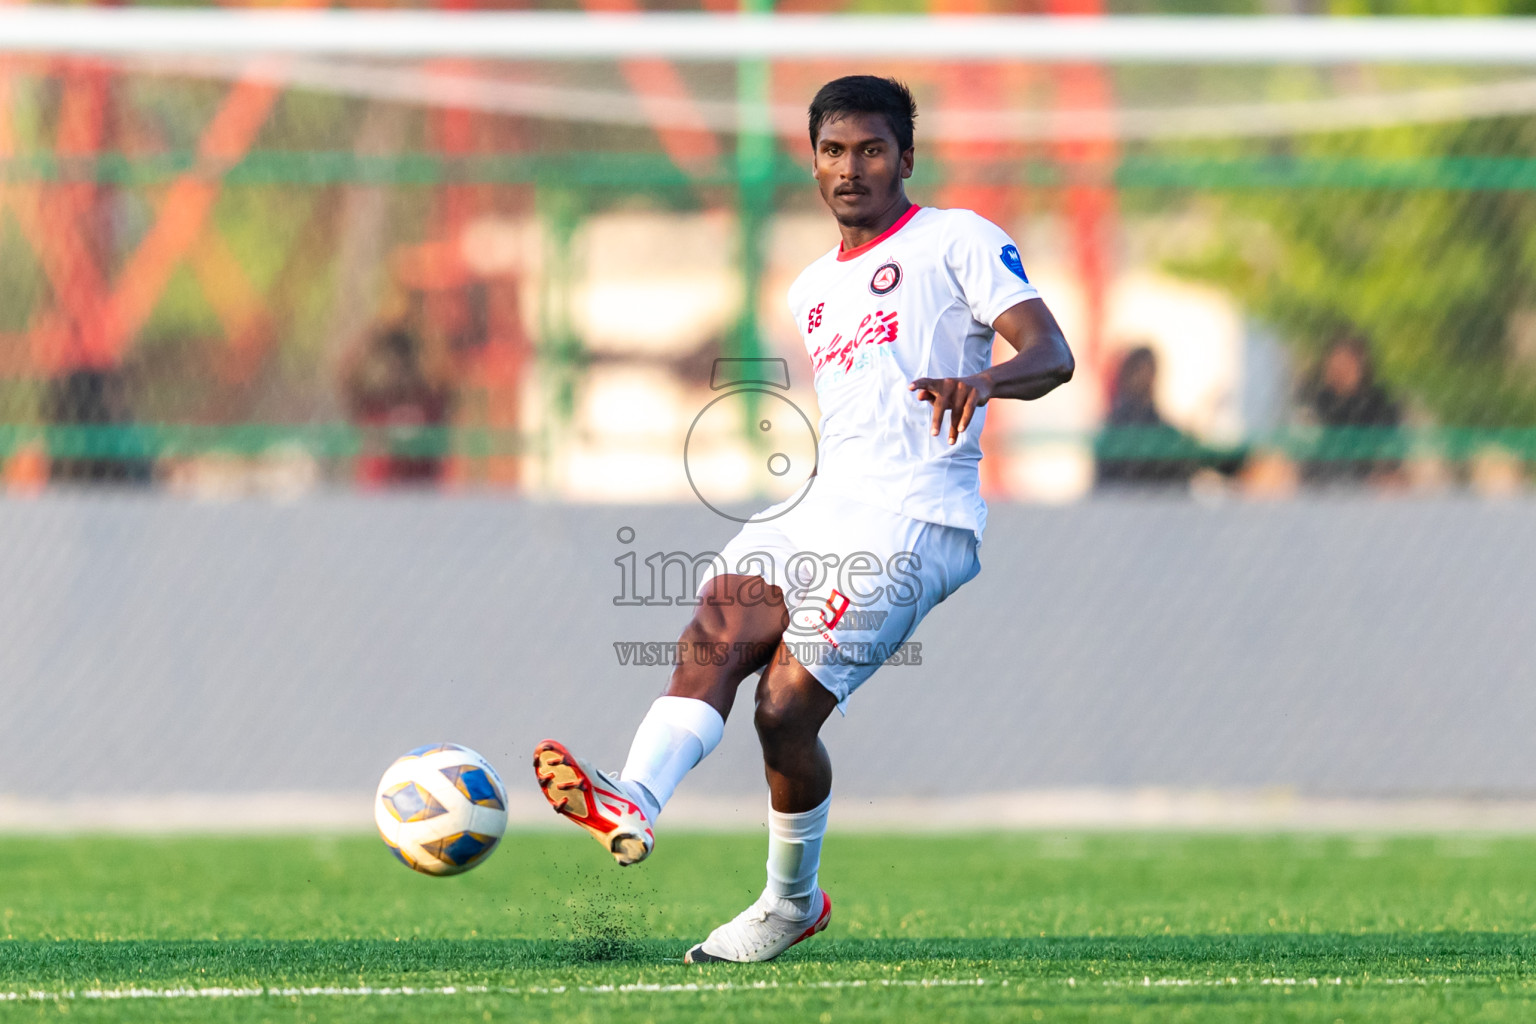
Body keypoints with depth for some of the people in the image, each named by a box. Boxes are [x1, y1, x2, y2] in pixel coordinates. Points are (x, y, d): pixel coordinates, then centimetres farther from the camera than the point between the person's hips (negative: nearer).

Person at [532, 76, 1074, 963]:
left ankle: (792, 901, 1)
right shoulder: (813, 289, 26)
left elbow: (1053, 355, -9)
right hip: (817, 512, 7)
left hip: (912, 523, -7)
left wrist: (980, 380, -29)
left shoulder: (957, 241, 3)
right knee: (712, 634, -23)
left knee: (785, 709, -17)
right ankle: (636, 802, -44)